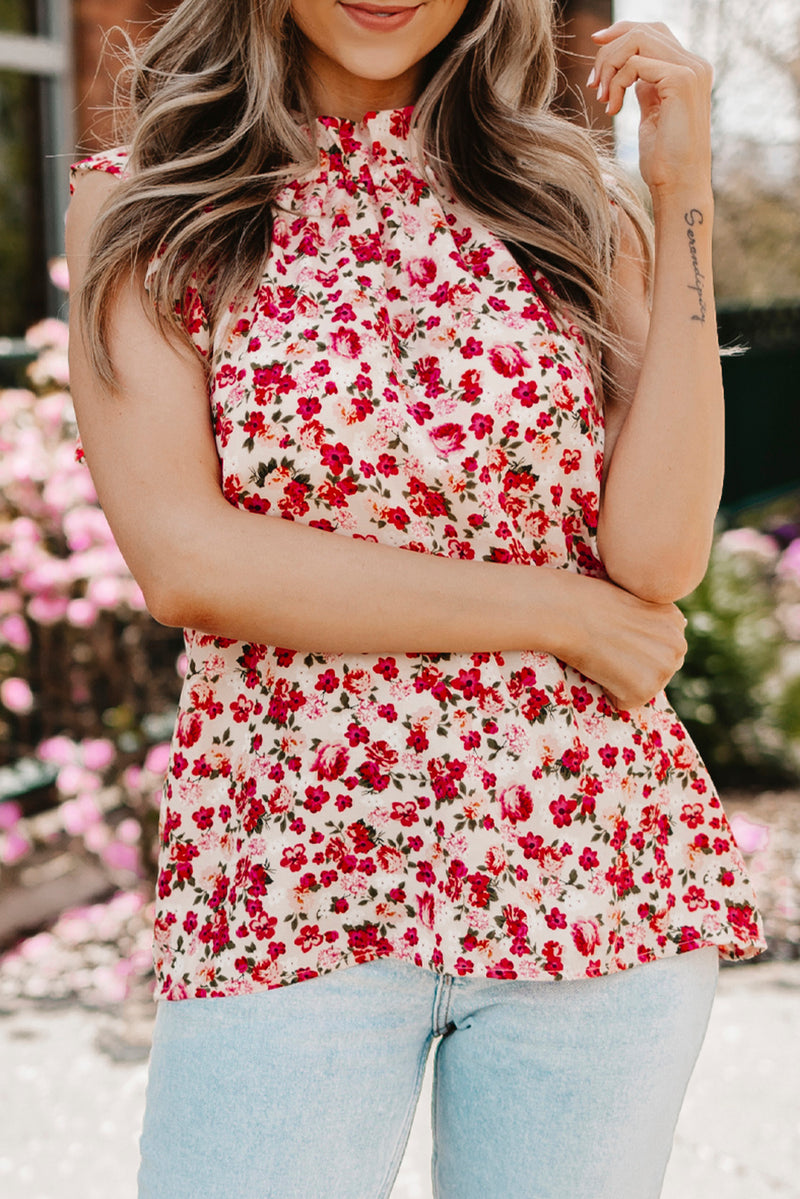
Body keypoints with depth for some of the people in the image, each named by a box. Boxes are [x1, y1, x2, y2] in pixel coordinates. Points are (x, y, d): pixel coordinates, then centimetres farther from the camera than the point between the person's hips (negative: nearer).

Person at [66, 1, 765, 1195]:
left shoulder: (573, 202, 7)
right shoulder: (141, 211, 3)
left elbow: (660, 555, -7)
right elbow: (183, 560, -10)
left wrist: (684, 197, -7)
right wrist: (556, 613, -9)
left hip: (593, 871, 2)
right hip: (285, 885, -1)